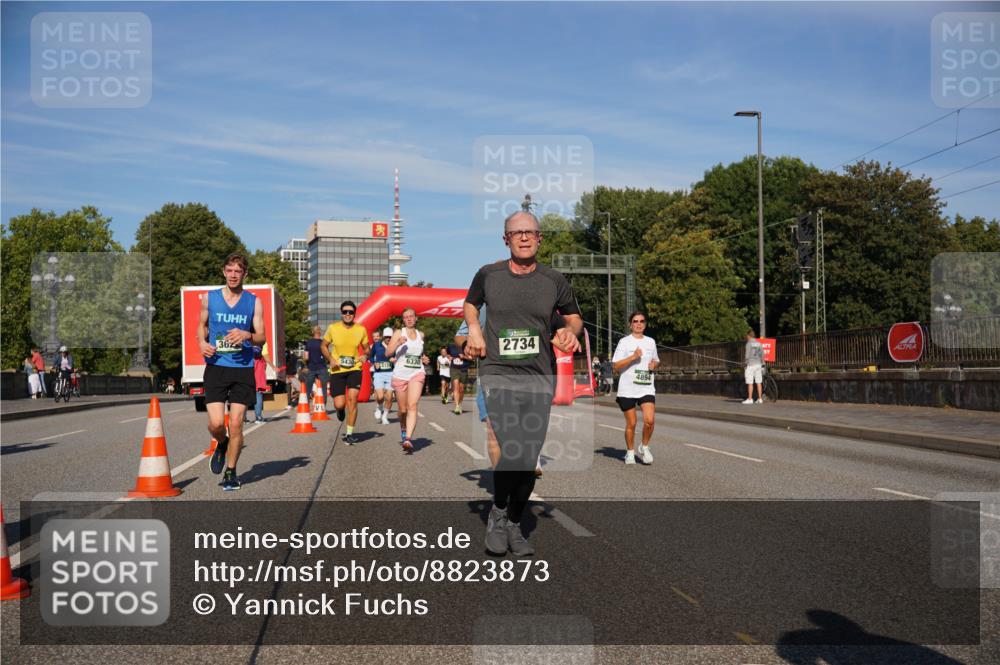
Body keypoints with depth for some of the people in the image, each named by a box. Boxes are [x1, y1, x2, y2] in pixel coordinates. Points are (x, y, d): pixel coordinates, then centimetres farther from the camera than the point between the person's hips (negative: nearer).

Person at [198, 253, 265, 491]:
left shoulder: (254, 302, 4)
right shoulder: (209, 298, 6)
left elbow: (261, 337, 3)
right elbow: (202, 324, 20)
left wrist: (247, 335, -19)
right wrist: (202, 342, -1)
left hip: (243, 369, 0)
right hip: (216, 367, 0)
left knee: (236, 424, -2)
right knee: (216, 423, -9)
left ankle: (230, 473, 16)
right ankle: (221, 445, 28)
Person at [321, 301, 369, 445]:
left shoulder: (361, 330, -2)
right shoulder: (333, 328, -4)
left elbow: (366, 348, 13)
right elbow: (323, 345, 9)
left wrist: (365, 355, -10)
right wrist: (330, 359, -7)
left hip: (354, 369, 0)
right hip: (337, 370, 0)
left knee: (352, 399, -12)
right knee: (339, 404, -8)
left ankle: (349, 434, 1)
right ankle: (340, 410, 34)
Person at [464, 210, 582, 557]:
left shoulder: (554, 280, 5)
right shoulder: (488, 275, 4)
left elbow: (573, 315, 19)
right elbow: (470, 303, 24)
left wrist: (571, 331, -3)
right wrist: (474, 329, 4)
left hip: (540, 377, 2)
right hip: (498, 373, -2)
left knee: (529, 460, 5)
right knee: (512, 450, -21)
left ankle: (514, 525, 26)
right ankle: (497, 514, 5)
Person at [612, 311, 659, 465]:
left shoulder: (651, 342, 11)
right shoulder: (624, 342, -2)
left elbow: (656, 360, 25)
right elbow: (616, 365, -8)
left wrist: (654, 364, 1)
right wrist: (633, 357, -19)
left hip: (647, 388, 3)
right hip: (627, 389, -2)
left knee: (649, 420, -15)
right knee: (631, 423, 3)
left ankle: (644, 447, 9)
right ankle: (630, 452, 23)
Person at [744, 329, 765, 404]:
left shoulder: (749, 344, -9)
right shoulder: (759, 344, 9)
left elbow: (747, 356, -12)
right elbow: (762, 355, 10)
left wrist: (745, 365, -5)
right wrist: (762, 365, 18)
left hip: (751, 364, -6)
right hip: (758, 364, 6)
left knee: (750, 383, -3)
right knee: (759, 382, 7)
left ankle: (750, 399, -3)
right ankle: (760, 399, 8)